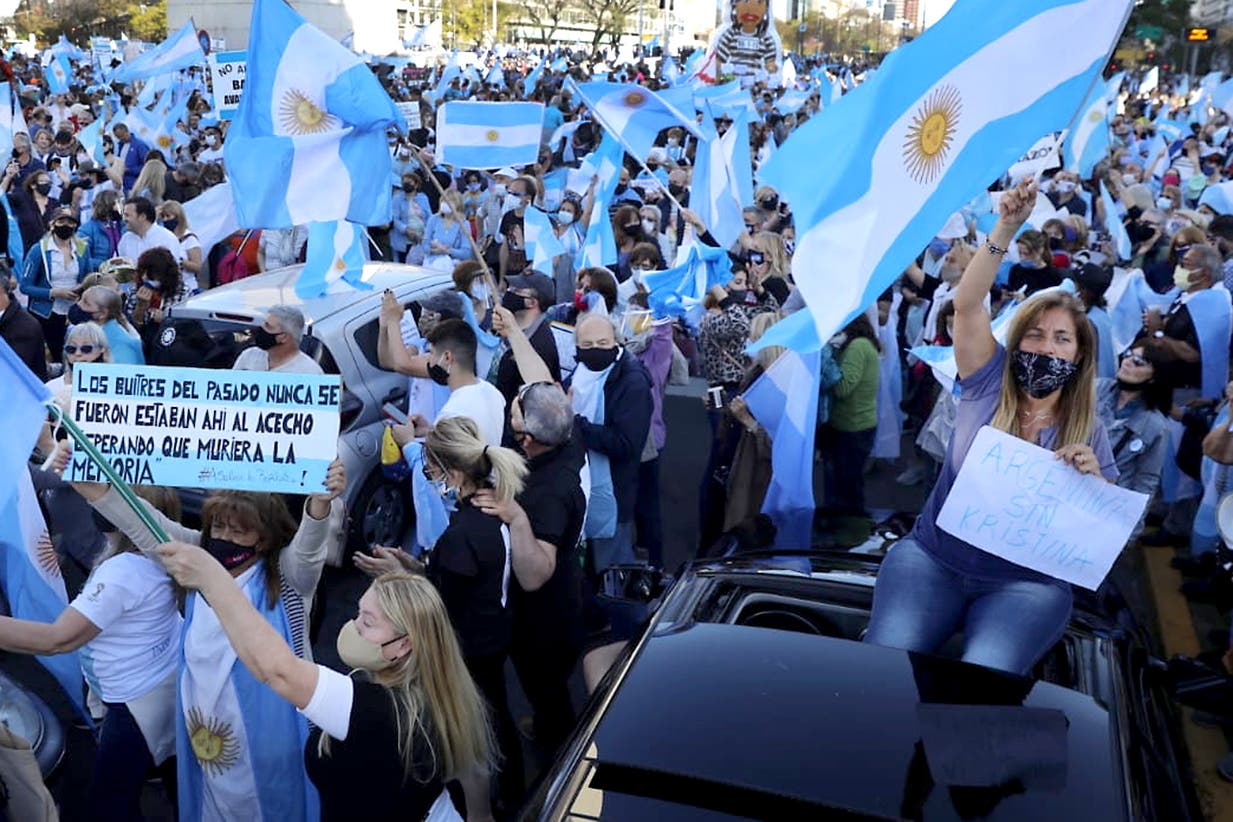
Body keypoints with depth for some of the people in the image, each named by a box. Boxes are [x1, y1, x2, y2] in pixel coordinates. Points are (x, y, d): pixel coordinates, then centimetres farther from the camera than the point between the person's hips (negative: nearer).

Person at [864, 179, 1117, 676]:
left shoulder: (1088, 431, 5)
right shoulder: (989, 383, 2)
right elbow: (967, 303, -11)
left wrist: (1093, 476, -14)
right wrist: (1006, 229, -21)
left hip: (1025, 583, 1)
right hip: (932, 558, 0)